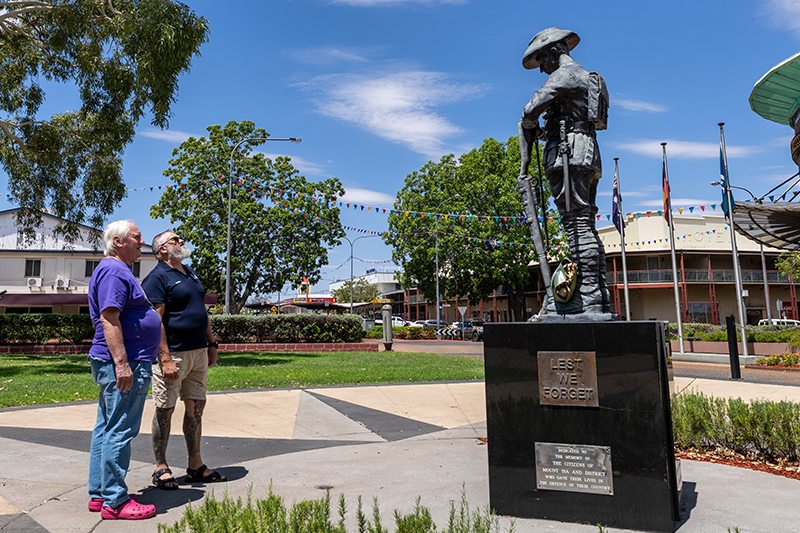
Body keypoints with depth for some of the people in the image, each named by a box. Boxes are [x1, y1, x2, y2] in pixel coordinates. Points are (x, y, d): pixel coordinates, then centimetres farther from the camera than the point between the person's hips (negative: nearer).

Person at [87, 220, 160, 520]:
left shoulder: (118, 270, 21)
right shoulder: (114, 271, -13)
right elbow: (109, 319, -23)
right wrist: (122, 363, -27)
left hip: (117, 363, 11)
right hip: (124, 363, -11)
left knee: (107, 428, 15)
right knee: (120, 431, -5)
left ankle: (99, 494, 24)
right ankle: (115, 501, 2)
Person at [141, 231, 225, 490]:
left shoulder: (190, 273, 17)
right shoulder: (157, 277, -9)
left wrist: (211, 343, 16)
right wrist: (165, 358, -21)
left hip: (199, 352, 8)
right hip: (173, 354, -8)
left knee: (196, 406, 11)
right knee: (165, 410, 3)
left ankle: (196, 466, 22)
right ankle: (161, 469, 16)